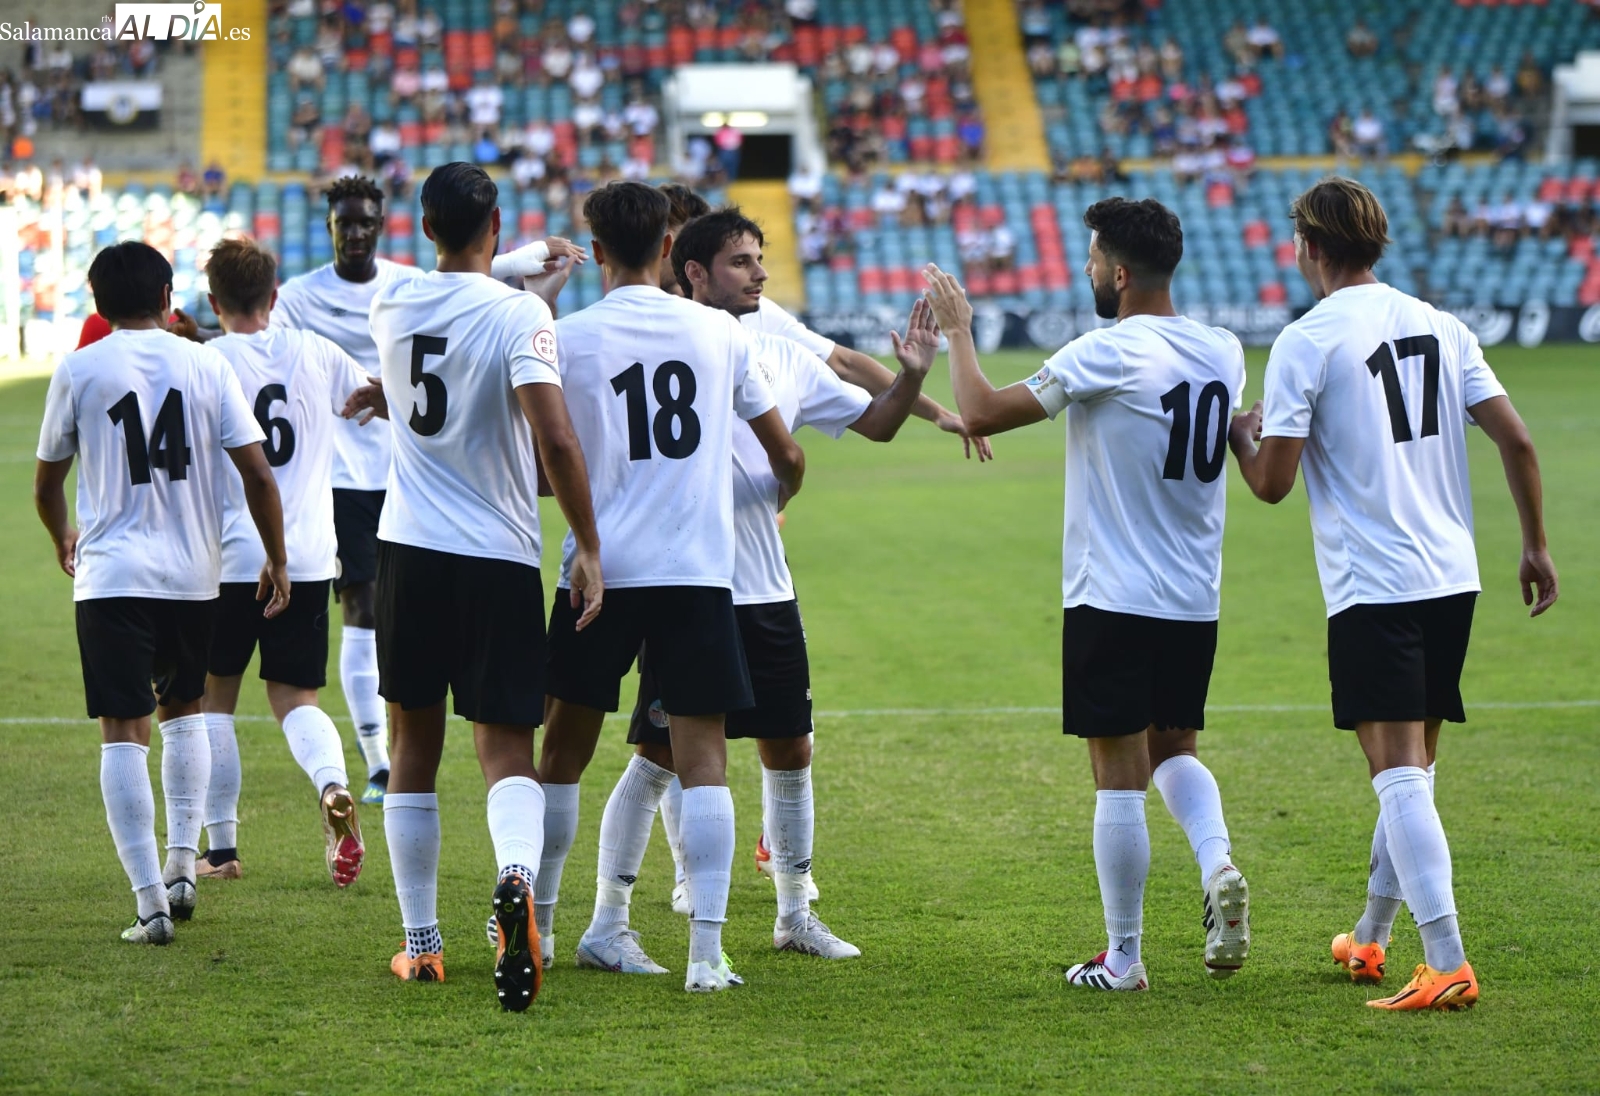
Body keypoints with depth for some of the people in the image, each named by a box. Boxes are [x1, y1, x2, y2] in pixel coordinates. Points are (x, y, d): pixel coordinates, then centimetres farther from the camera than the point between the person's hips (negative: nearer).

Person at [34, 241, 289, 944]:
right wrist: (276, 561, 10)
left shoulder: (78, 371, 1)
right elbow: (257, 473, -2)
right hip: (193, 573, 2)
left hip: (110, 576, -2)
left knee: (124, 732, -3)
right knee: (183, 713, 24)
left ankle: (151, 901, -10)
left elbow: (46, 486, 11)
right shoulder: (205, 365, 2)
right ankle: (183, 864, 17)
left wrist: (63, 539, 31)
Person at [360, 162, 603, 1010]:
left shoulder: (391, 306, 3)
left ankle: (420, 944, 16)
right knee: (507, 749, 1)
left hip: (409, 551, 3)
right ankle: (516, 876, -30)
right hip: (500, 558, -3)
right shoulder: (520, 314, -11)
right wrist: (587, 547, -14)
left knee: (414, 747, 13)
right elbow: (556, 439, -21)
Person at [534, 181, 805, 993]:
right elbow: (786, 455, 13)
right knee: (703, 757, -1)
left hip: (599, 570, 0)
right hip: (699, 571, 0)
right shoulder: (719, 332, 4)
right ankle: (706, 950, -9)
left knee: (565, 747, 15)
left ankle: (537, 922, 26)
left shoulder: (567, 338, -1)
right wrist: (779, 497, 36)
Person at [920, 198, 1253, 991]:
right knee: (1174, 748, 22)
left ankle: (1122, 957, 6)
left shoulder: (1107, 354, -15)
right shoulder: (1223, 353, 5)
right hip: (1196, 601, 6)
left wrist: (958, 332, 1)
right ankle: (1217, 864, -5)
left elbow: (982, 413, -16)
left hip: (1113, 597, -6)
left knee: (1119, 776, 0)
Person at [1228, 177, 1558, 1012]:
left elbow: (1272, 482, -9)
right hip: (1451, 577, 6)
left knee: (1400, 776, -9)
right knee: (1411, 767, 18)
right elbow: (1515, 440, 3)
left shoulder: (1305, 342, -8)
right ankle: (1370, 941, 31)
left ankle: (1448, 966, -18)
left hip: (1372, 589, -6)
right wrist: (1535, 545, 13)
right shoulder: (1439, 326, 8)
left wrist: (1241, 435, 13)